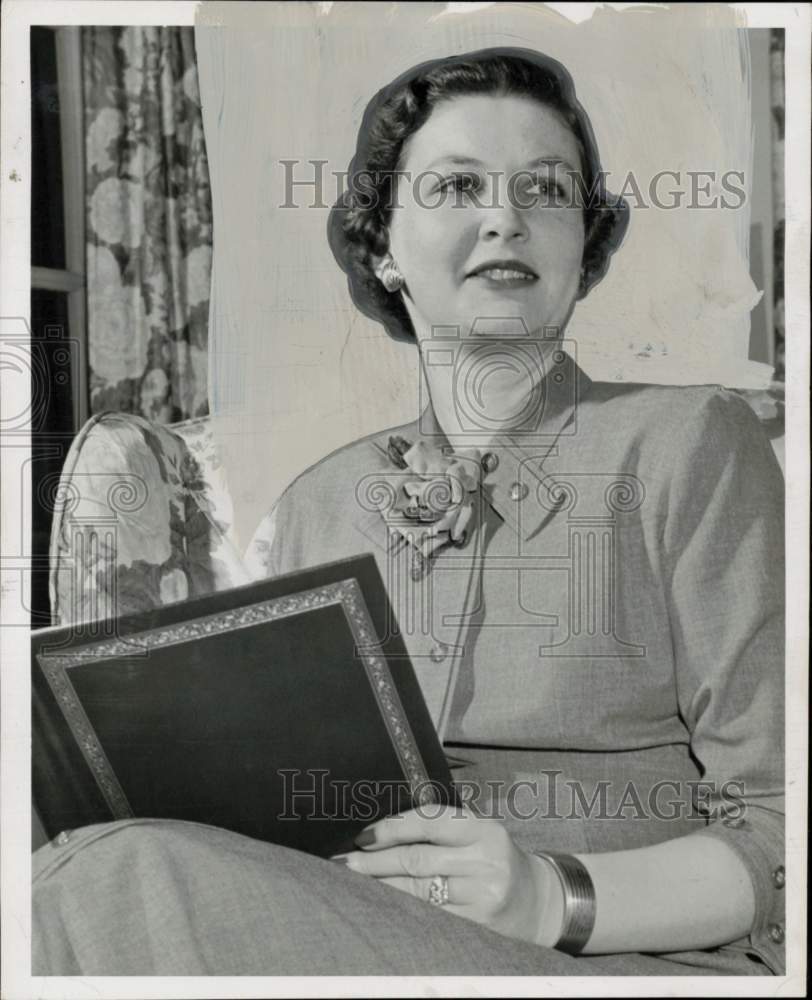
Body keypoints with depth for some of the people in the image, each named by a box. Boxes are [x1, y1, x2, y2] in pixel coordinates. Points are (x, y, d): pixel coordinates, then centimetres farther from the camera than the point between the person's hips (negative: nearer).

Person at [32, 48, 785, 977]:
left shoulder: (689, 444, -1)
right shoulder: (316, 506, 13)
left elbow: (775, 837, -4)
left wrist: (560, 898, -21)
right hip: (349, 950, 4)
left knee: (121, 877, -25)